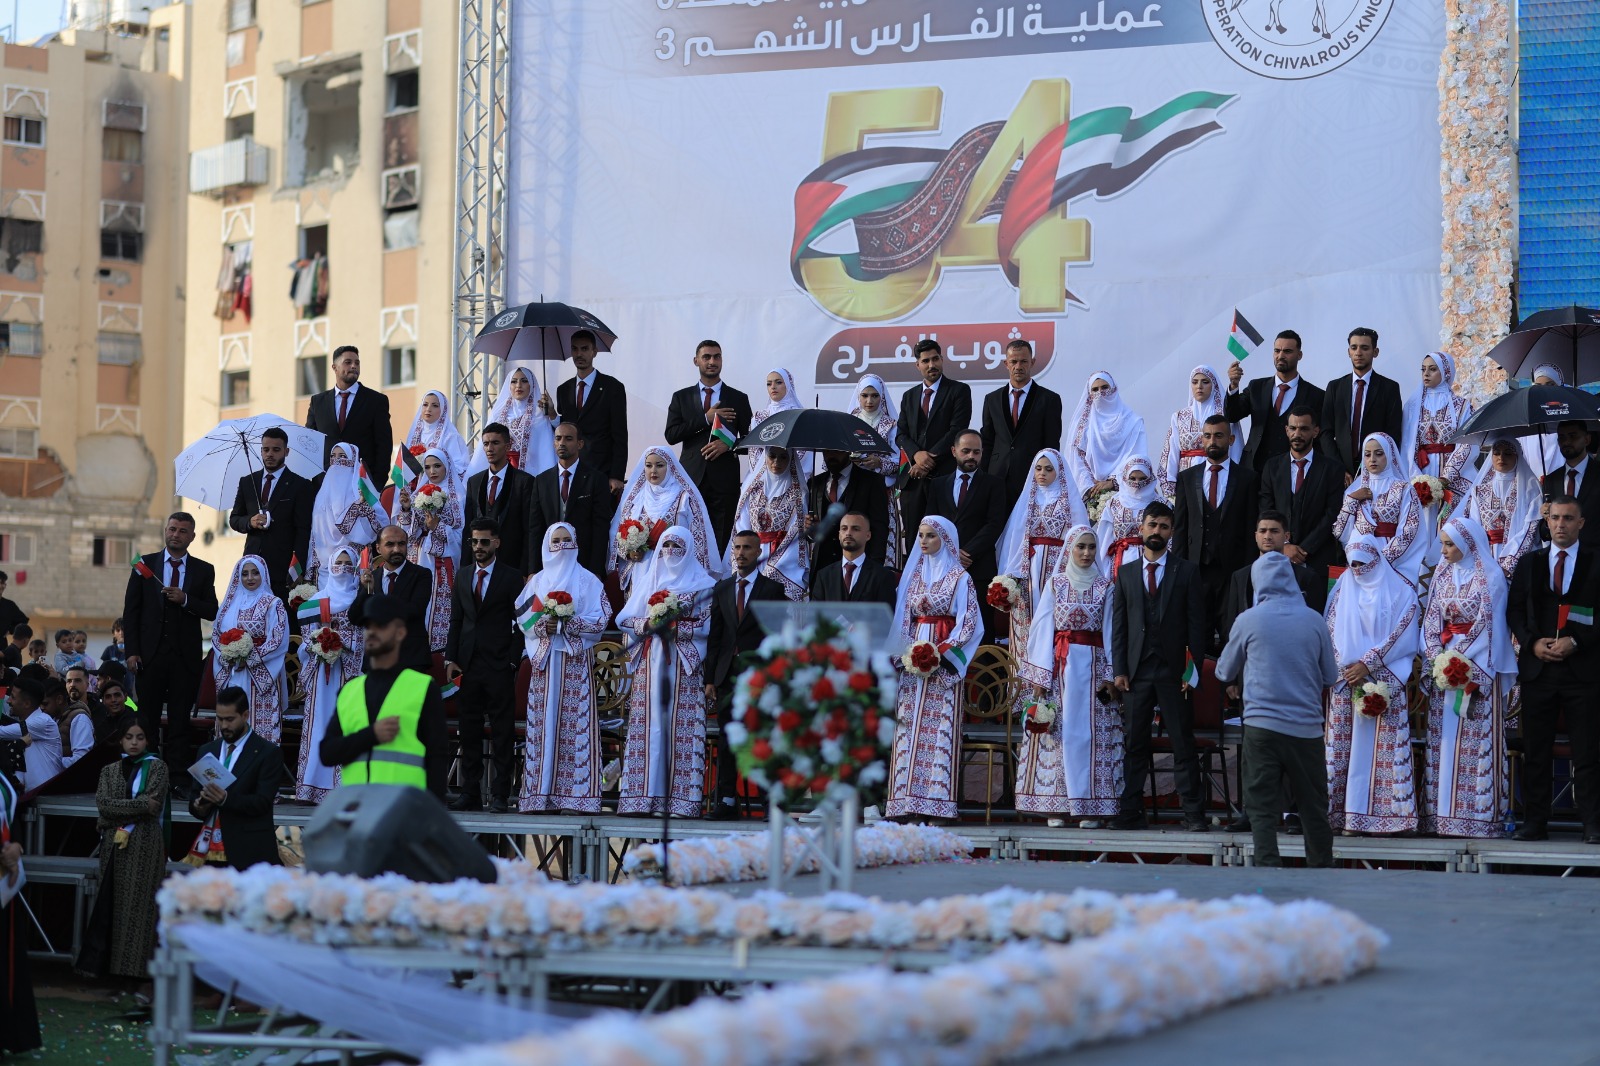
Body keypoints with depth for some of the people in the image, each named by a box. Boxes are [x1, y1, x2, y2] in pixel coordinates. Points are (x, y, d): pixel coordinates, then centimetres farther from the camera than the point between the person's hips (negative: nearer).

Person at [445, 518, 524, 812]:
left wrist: (512, 663, -9)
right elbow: (456, 620, 14)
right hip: (467, 665, 4)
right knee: (469, 731, 6)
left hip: (498, 666, -4)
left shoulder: (512, 577, 0)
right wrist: (450, 659, 5)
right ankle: (470, 793, 10)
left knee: (501, 733, -2)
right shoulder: (463, 576, 14)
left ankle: (500, 795, 0)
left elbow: (519, 623, -2)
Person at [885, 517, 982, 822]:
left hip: (944, 661, -5)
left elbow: (969, 624, -4)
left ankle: (937, 801, -12)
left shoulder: (960, 578, 0)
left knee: (940, 726, -9)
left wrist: (942, 652, -15)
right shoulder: (914, 574, 16)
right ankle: (909, 801, -4)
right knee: (910, 727, -2)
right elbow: (904, 619, 16)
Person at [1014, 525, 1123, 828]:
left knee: (1091, 732, -4)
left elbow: (1110, 631, 4)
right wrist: (1040, 675, -4)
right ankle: (1057, 806, 0)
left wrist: (1110, 675, -5)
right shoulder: (1055, 584, 7)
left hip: (1094, 665, 0)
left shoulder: (1105, 587, 7)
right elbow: (1042, 628, 3)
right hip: (1059, 666, 0)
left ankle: (1090, 807, -2)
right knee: (1060, 730, -3)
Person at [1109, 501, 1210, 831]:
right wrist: (1119, 669, 0)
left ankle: (1193, 813, 1)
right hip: (1136, 670, 3)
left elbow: (1196, 624, 0)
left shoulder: (1186, 572, 4)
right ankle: (1131, 812, 7)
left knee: (1183, 744, -1)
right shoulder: (1126, 573, 12)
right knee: (1134, 744, 4)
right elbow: (1119, 626, 9)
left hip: (1174, 671, -3)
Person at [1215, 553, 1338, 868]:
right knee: (1314, 807, 13)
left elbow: (1225, 672, 12)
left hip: (1262, 725, -2)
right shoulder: (1314, 620, 1)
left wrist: (1235, 683, 34)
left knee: (1262, 809, -1)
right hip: (1307, 726, 2)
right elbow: (1330, 676, 12)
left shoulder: (1249, 620, -2)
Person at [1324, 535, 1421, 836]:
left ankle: (1385, 813, -8)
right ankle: (1347, 815, -1)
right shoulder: (1343, 589, 12)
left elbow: (1401, 634, -5)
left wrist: (1368, 664, -10)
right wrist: (1344, 666, -5)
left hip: (1383, 681, -3)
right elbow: (1332, 631, 9)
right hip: (1345, 676, 3)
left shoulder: (1400, 590, 1)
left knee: (1382, 747, -7)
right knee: (1345, 747, -1)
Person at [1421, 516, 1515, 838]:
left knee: (1477, 739, -8)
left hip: (1477, 668, -6)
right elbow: (1432, 619, 11)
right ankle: (1442, 814, 3)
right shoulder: (1442, 575, 13)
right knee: (1443, 738, 2)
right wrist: (1436, 657, -5)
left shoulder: (1491, 578, -4)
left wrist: (1461, 661, -13)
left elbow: (1488, 624, -8)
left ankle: (1479, 814, -8)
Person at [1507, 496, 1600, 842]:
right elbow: (1514, 611, 9)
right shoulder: (1528, 563, 12)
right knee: (1535, 750, 4)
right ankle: (1534, 823, 8)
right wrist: (1533, 643, -7)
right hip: (1537, 668, 3)